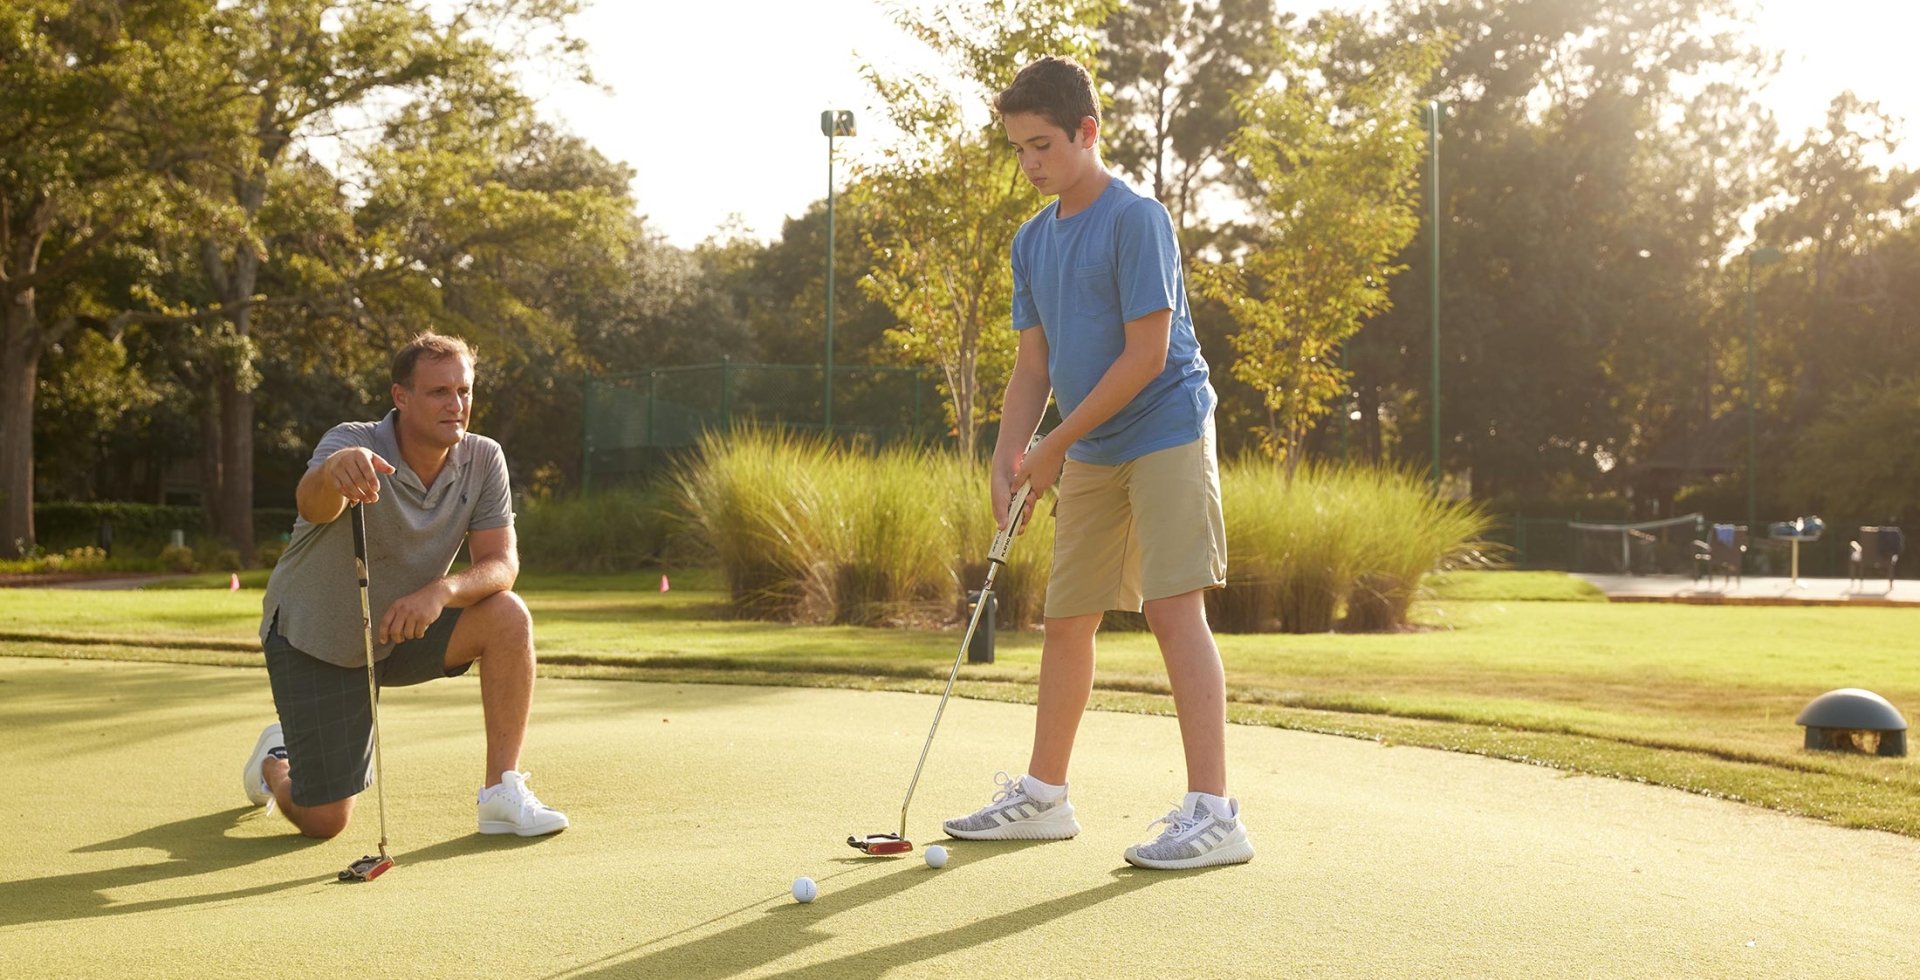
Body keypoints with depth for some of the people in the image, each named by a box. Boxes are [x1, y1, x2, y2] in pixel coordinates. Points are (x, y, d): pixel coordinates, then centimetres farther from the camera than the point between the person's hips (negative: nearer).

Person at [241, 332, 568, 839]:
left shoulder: (483, 460, -12)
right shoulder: (352, 445, -26)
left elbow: (501, 563, -16)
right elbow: (314, 505, -49)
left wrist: (441, 591, -37)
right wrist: (333, 471, -73)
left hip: (404, 630, 4)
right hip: (314, 639, -4)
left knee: (508, 616, -24)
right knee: (324, 822, -6)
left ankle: (502, 792, -15)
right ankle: (275, 759, 31)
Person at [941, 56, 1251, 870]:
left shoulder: (1137, 220, -13)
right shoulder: (1032, 240, 10)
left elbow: (1146, 354, -18)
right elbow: (1033, 363, 11)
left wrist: (1056, 445, -14)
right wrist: (1007, 458, -3)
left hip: (1164, 436, -8)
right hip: (1089, 458, 8)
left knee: (1174, 610, -14)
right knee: (1066, 620, 11)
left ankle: (1213, 813, -13)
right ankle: (1043, 796, 23)